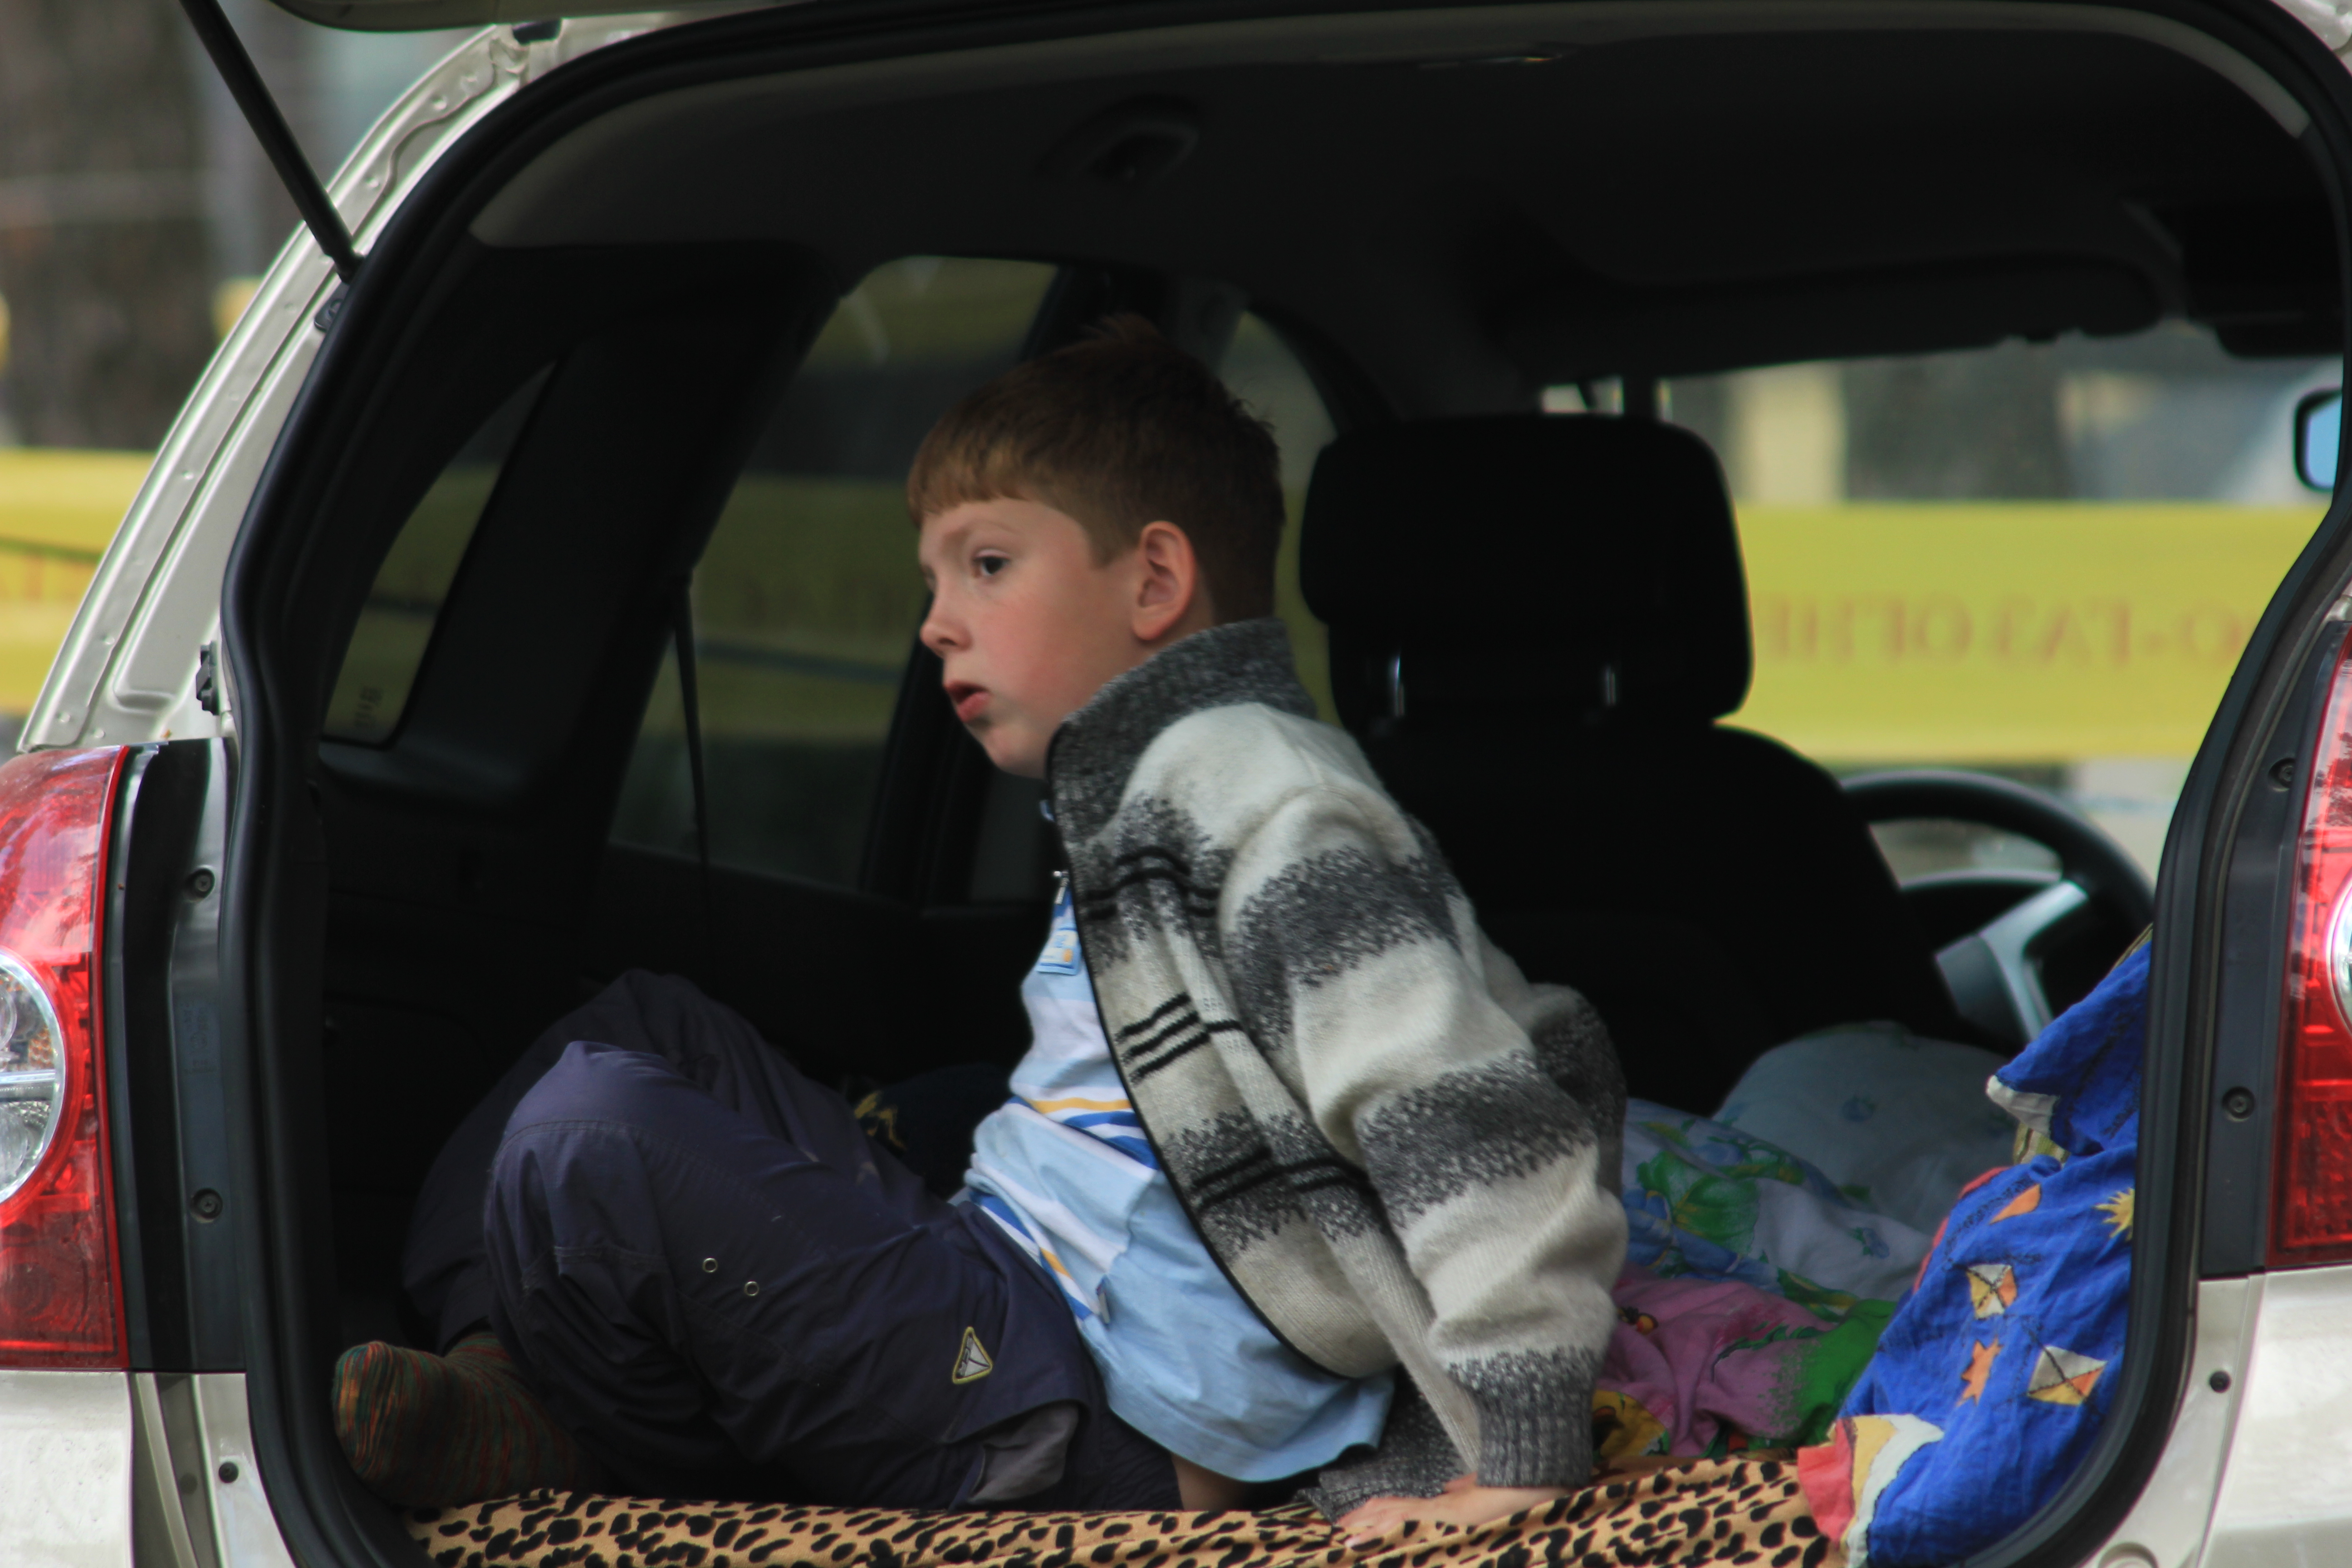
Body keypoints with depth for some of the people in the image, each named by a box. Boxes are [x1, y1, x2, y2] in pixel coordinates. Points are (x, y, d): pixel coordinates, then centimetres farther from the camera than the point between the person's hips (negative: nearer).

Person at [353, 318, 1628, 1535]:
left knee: (597, 1139, -22)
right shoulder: (1142, 794, 18)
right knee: (646, 1030, 22)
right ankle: (479, 1345, 5)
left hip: (1079, 1441, -11)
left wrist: (1511, 1466, -27)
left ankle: (554, 1432, 6)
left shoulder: (1248, 792, -15)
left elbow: (1490, 1120, -25)